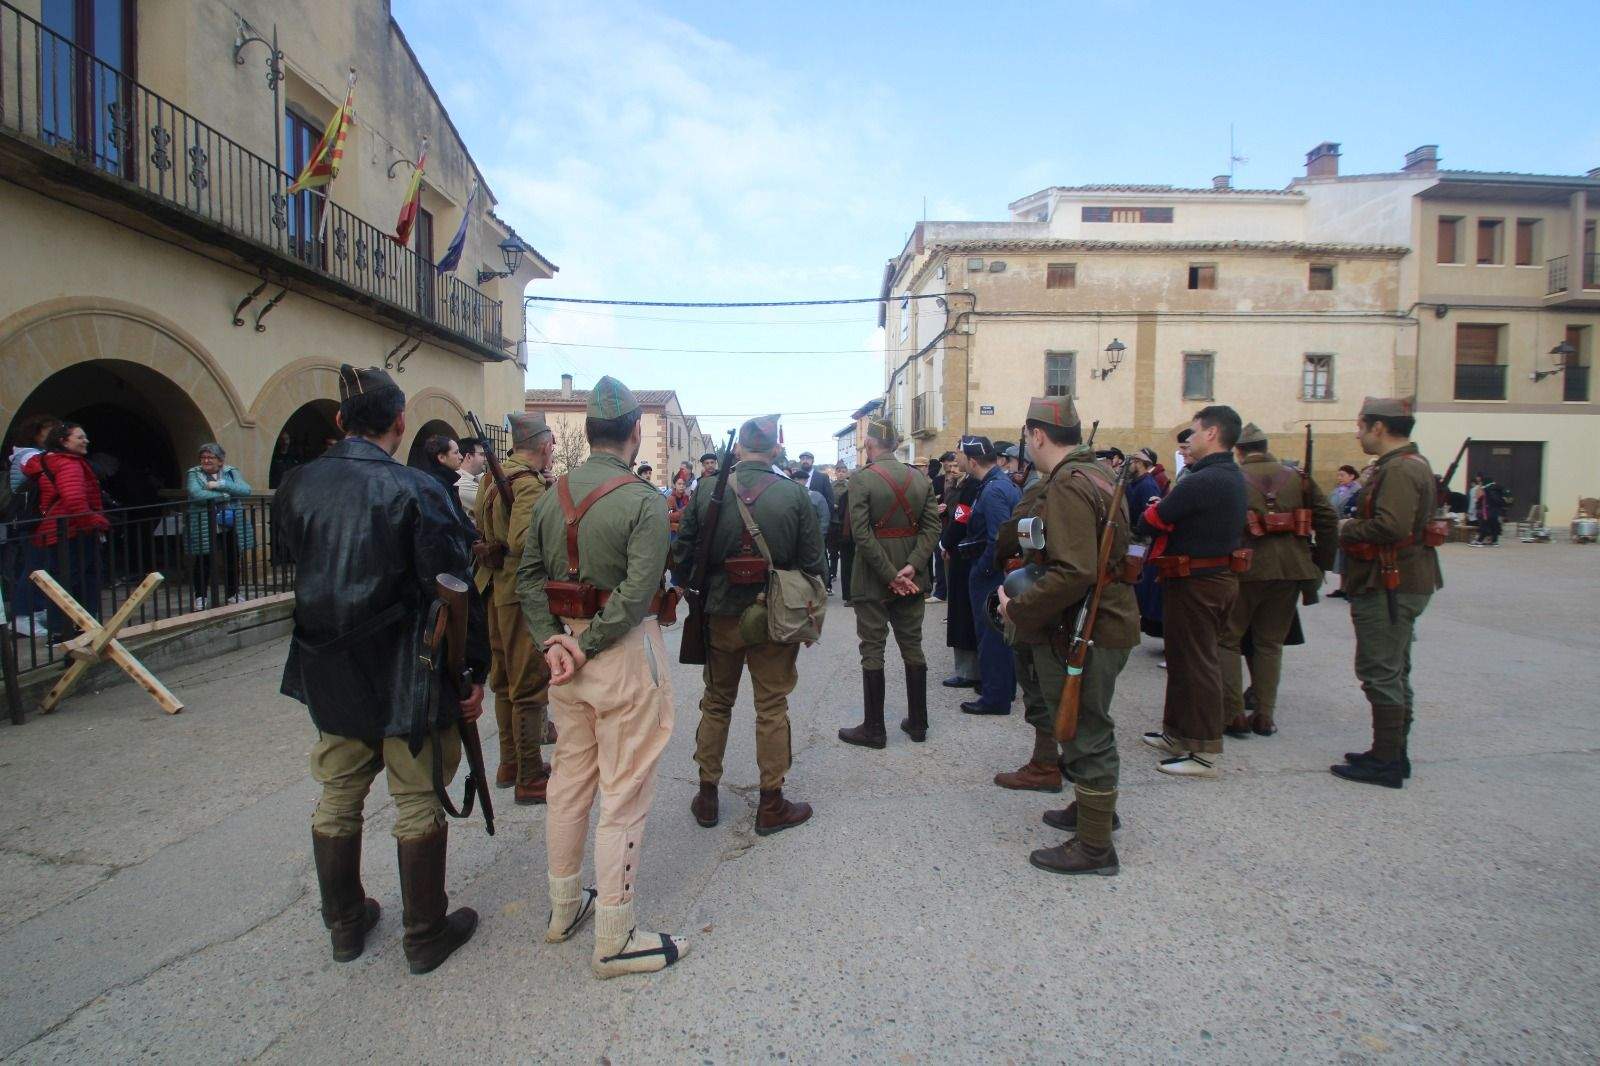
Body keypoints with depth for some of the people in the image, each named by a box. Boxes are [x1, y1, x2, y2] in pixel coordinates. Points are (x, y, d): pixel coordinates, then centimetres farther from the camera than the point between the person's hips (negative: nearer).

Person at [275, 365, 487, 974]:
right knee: (419, 805, 9)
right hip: (407, 677, -5)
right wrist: (475, 670, -10)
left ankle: (345, 924, 36)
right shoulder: (414, 490, -17)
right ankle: (426, 935, 22)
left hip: (329, 671, 6)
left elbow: (295, 567, 10)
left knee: (337, 800, 20)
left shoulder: (297, 486, -1)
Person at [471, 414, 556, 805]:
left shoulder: (490, 477, 10)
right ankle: (530, 779, 8)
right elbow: (522, 539, -31)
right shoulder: (530, 484, -19)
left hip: (495, 592, 10)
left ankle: (511, 764, 31)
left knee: (505, 680, 18)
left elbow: (475, 527, 17)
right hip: (524, 594, -9)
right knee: (531, 686, -1)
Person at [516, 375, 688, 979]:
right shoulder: (644, 501, -16)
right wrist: (588, 647, -15)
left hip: (565, 646, 7)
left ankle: (564, 908, 36)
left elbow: (529, 576, 4)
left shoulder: (553, 496, 5)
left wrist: (552, 640, -2)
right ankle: (614, 941, 14)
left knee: (570, 779, 20)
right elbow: (637, 593, -23)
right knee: (624, 794, 3)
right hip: (626, 656, -7)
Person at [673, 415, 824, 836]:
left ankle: (707, 796, 28)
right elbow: (812, 561, -8)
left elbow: (682, 556, -3)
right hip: (773, 616, -2)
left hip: (721, 615, 2)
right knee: (771, 707, 10)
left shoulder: (707, 492, -7)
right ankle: (771, 805, 19)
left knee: (716, 704, 17)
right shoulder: (796, 494, -11)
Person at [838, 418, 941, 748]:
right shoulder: (920, 477, 4)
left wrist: (890, 575, -16)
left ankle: (873, 728, 10)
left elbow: (861, 533, -19)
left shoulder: (861, 478, -12)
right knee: (913, 647, 14)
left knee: (872, 652, 3)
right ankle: (917, 722, 22)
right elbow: (932, 526, -3)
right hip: (912, 580, 5)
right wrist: (911, 567, -10)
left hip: (872, 581, -5)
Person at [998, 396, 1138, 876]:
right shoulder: (1100, 474, 11)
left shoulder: (1068, 486, -22)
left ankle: (1094, 846, 15)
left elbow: (1074, 574, -31)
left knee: (1085, 734, 2)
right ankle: (1096, 806, 44)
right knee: (1089, 726, 25)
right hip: (1109, 621, 10)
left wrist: (1018, 608, -21)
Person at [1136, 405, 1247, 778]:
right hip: (1220, 576, 10)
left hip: (1195, 582, -10)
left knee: (1196, 663, -2)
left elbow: (1149, 522, -19)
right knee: (1186, 658, 19)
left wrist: (1154, 512, 1)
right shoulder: (1233, 478, 10)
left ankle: (1205, 753, 7)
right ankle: (1178, 733, 31)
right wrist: (1166, 510, -2)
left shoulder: (1201, 481, -22)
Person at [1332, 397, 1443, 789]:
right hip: (1403, 583, 11)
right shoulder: (1412, 464, 16)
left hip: (1389, 587, -11)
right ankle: (1394, 753, 27)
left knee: (1381, 674, -5)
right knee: (1393, 672, 17)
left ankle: (1386, 762, 2)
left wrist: (1348, 528, -15)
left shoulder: (1398, 470, -19)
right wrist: (1355, 526, 8)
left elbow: (1390, 526, -31)